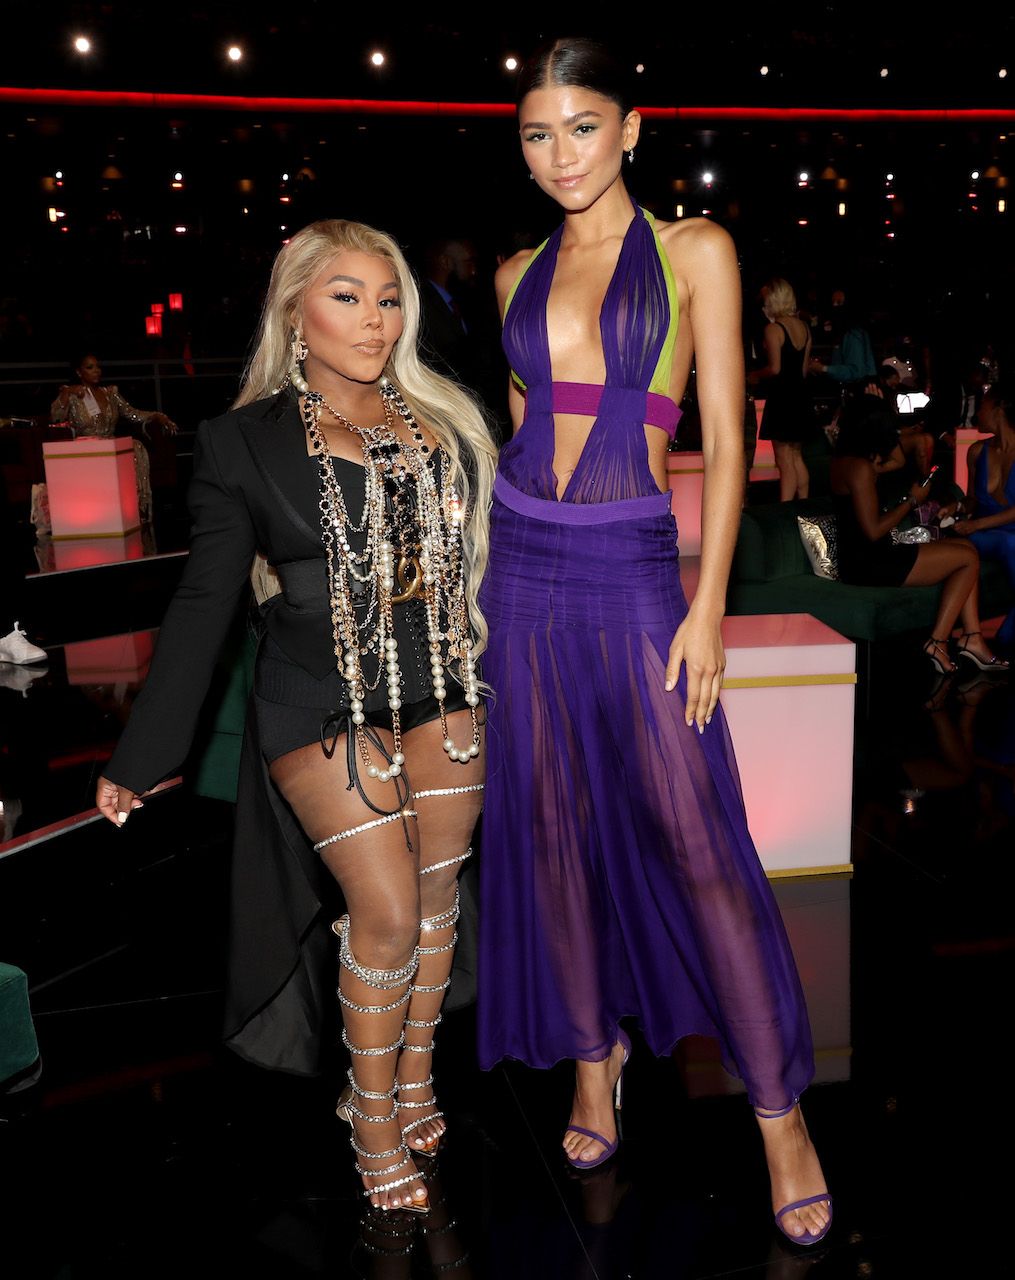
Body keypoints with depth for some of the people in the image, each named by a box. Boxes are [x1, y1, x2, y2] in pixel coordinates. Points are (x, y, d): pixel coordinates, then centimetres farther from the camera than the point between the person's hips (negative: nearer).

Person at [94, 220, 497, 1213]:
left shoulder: (441, 421, 8)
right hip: (323, 708, -3)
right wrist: (142, 754, 1)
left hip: (445, 695, 4)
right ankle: (372, 1114, 22)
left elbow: (487, 548, 13)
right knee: (386, 911, -4)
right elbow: (203, 604, 0)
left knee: (438, 892, 10)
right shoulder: (245, 441, -1)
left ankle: (416, 1074, 34)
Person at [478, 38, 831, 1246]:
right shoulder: (519, 274, 11)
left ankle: (780, 1111, 12)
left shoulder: (694, 251, 0)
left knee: (697, 840, -3)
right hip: (524, 567, 4)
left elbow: (724, 441, -5)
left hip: (634, 568, -4)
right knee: (551, 830, 10)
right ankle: (594, 1063, 28)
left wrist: (707, 611, -11)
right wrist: (502, 567, 13)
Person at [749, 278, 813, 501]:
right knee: (796, 457, 18)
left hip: (781, 398, -8)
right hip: (800, 396, 8)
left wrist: (755, 376, -3)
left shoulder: (773, 328, -13)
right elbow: (803, 369, 13)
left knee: (785, 461, -5)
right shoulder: (803, 327, 10)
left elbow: (775, 368, -20)